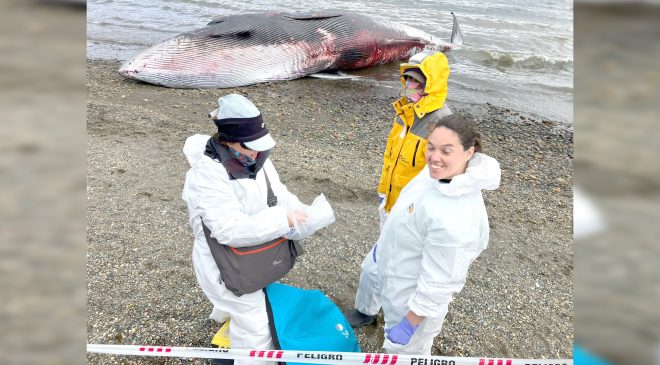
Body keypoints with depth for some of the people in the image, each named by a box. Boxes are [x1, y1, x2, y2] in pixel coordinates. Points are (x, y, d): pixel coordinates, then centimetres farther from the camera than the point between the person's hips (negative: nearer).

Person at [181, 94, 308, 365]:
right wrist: (283, 219, -37)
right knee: (257, 325, 2)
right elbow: (231, 230, -36)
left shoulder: (255, 157, -8)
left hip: (252, 257, 8)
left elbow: (278, 193, 0)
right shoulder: (208, 174, -31)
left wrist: (295, 212, -21)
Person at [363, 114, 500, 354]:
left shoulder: (455, 219, -40)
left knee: (404, 349, 21)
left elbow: (439, 283, -30)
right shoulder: (439, 174, -12)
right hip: (402, 278, 8)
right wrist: (383, 244, 19)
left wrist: (408, 325, -18)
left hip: (413, 297, -7)